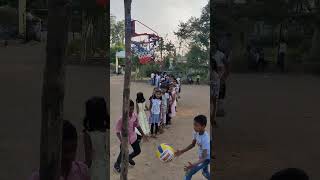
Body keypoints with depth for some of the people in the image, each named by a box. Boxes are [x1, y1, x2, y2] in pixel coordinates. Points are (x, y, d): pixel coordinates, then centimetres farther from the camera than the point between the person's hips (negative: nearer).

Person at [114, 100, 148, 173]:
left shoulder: (135, 115, -12)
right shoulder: (122, 119, -29)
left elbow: (137, 126, 6)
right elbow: (117, 132, -23)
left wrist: (143, 134, 8)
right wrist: (122, 141, -32)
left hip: (133, 137, 6)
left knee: (138, 151, 17)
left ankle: (129, 158, 50)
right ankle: (116, 165, 37)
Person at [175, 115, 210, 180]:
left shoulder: (205, 139, -37)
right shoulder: (196, 133, -15)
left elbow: (204, 157, -36)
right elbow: (193, 144, 3)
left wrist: (193, 165, -51)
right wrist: (181, 151, -7)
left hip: (206, 158, -9)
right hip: (201, 157, 9)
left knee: (189, 172, -14)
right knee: (205, 173, 32)